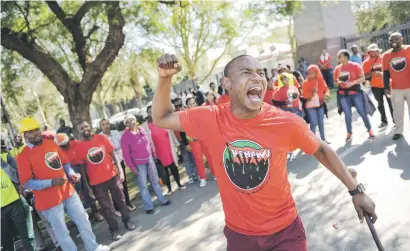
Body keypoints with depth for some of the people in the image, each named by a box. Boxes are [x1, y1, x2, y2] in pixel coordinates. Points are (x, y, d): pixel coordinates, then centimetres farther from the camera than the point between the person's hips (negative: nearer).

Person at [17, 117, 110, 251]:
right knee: (62, 232, 7)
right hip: (49, 199, -6)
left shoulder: (52, 144, 5)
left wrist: (72, 174, -5)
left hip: (68, 192, 6)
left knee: (83, 220, 16)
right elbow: (26, 183, -15)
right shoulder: (24, 156, -12)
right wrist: (51, 182, -26)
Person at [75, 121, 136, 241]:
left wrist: (120, 170, -6)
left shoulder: (101, 138, -4)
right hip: (96, 182, -1)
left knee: (120, 200, 15)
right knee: (106, 206, 9)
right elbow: (82, 167, -1)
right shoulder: (79, 147, -7)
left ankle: (127, 220, 35)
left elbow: (113, 154, 0)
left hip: (112, 176, 1)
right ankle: (114, 229, 25)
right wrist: (87, 185, 0)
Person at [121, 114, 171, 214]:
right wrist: (132, 168, -12)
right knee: (143, 185, 4)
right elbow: (126, 154, -12)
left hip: (149, 159, 5)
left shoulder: (141, 129, -1)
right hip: (138, 163, -4)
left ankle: (162, 200, 30)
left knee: (155, 181, 15)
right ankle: (148, 206, 18)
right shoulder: (125, 136, -14)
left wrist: (154, 155, 11)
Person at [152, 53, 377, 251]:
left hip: (285, 230, -1)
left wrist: (356, 190, 3)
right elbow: (161, 118, -4)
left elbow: (321, 150, -1)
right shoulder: (210, 120, -16)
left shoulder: (287, 123, -19)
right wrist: (164, 78, -18)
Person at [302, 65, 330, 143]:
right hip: (311, 106, -4)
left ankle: (323, 138, 27)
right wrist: (312, 93, -28)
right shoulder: (305, 83, -10)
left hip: (320, 104, 4)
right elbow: (304, 94, -11)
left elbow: (326, 89, 10)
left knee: (321, 122, 14)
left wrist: (326, 94, -10)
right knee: (314, 123, -7)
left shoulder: (321, 80, 0)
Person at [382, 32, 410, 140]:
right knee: (397, 112, 10)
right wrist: (386, 87, 5)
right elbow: (386, 73, 6)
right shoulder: (386, 55, 1)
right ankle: (398, 131, 21)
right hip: (396, 89, 2)